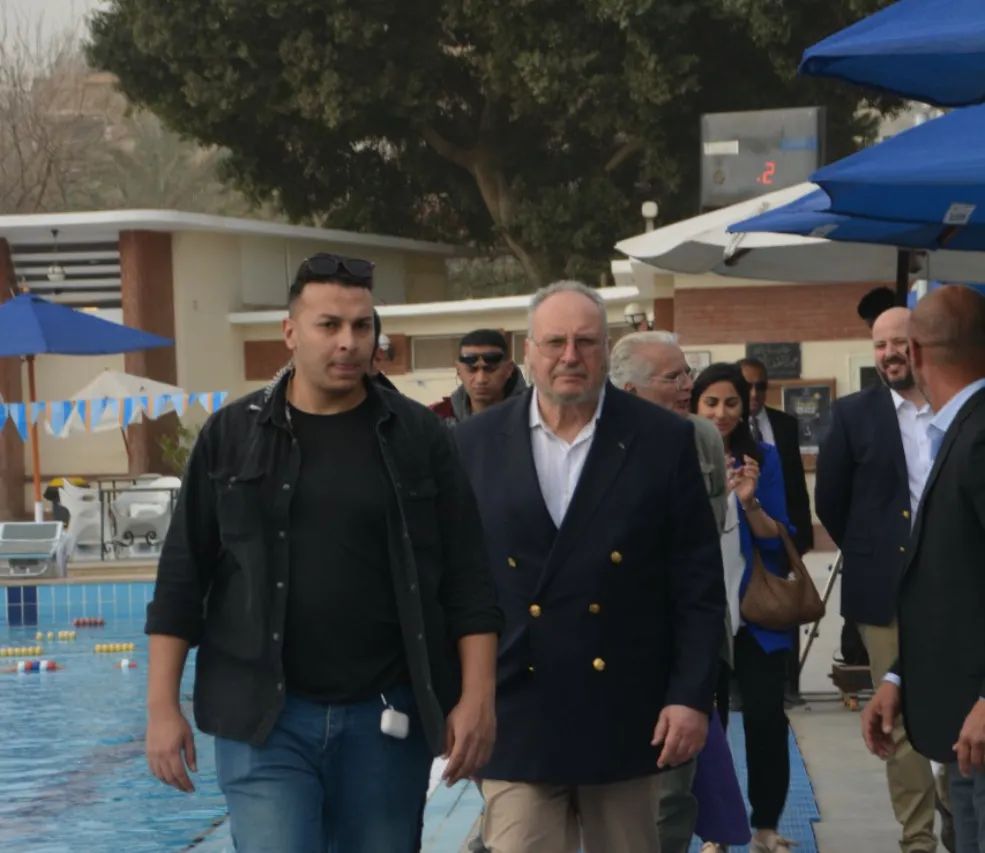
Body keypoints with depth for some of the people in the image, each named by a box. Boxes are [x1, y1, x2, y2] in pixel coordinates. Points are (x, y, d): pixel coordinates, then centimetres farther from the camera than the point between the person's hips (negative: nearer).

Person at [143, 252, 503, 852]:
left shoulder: (419, 438, 4)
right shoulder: (231, 437, 3)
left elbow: (468, 583, 3)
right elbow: (182, 579, 5)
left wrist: (477, 698, -4)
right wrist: (163, 705, 0)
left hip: (388, 718, 1)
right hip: (263, 717, -1)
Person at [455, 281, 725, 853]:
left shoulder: (664, 440, 0)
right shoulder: (477, 445, 3)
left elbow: (699, 585, 0)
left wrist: (692, 696, -6)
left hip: (626, 712, 0)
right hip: (515, 716, 0)